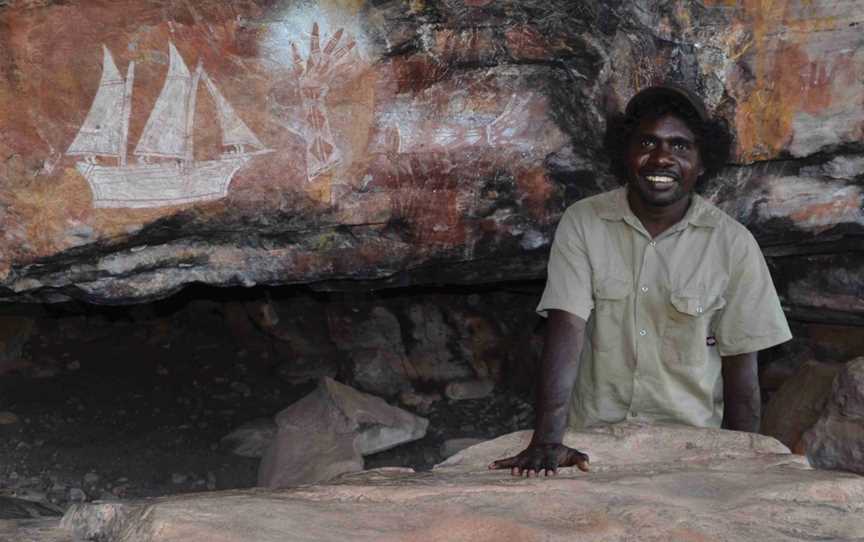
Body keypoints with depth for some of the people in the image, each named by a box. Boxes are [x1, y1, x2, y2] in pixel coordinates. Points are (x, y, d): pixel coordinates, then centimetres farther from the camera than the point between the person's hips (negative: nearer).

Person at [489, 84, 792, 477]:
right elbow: (566, 330, -11)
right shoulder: (582, 223, -2)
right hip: (592, 443, 0)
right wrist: (547, 441, -21)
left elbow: (739, 367, 3)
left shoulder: (733, 245, -1)